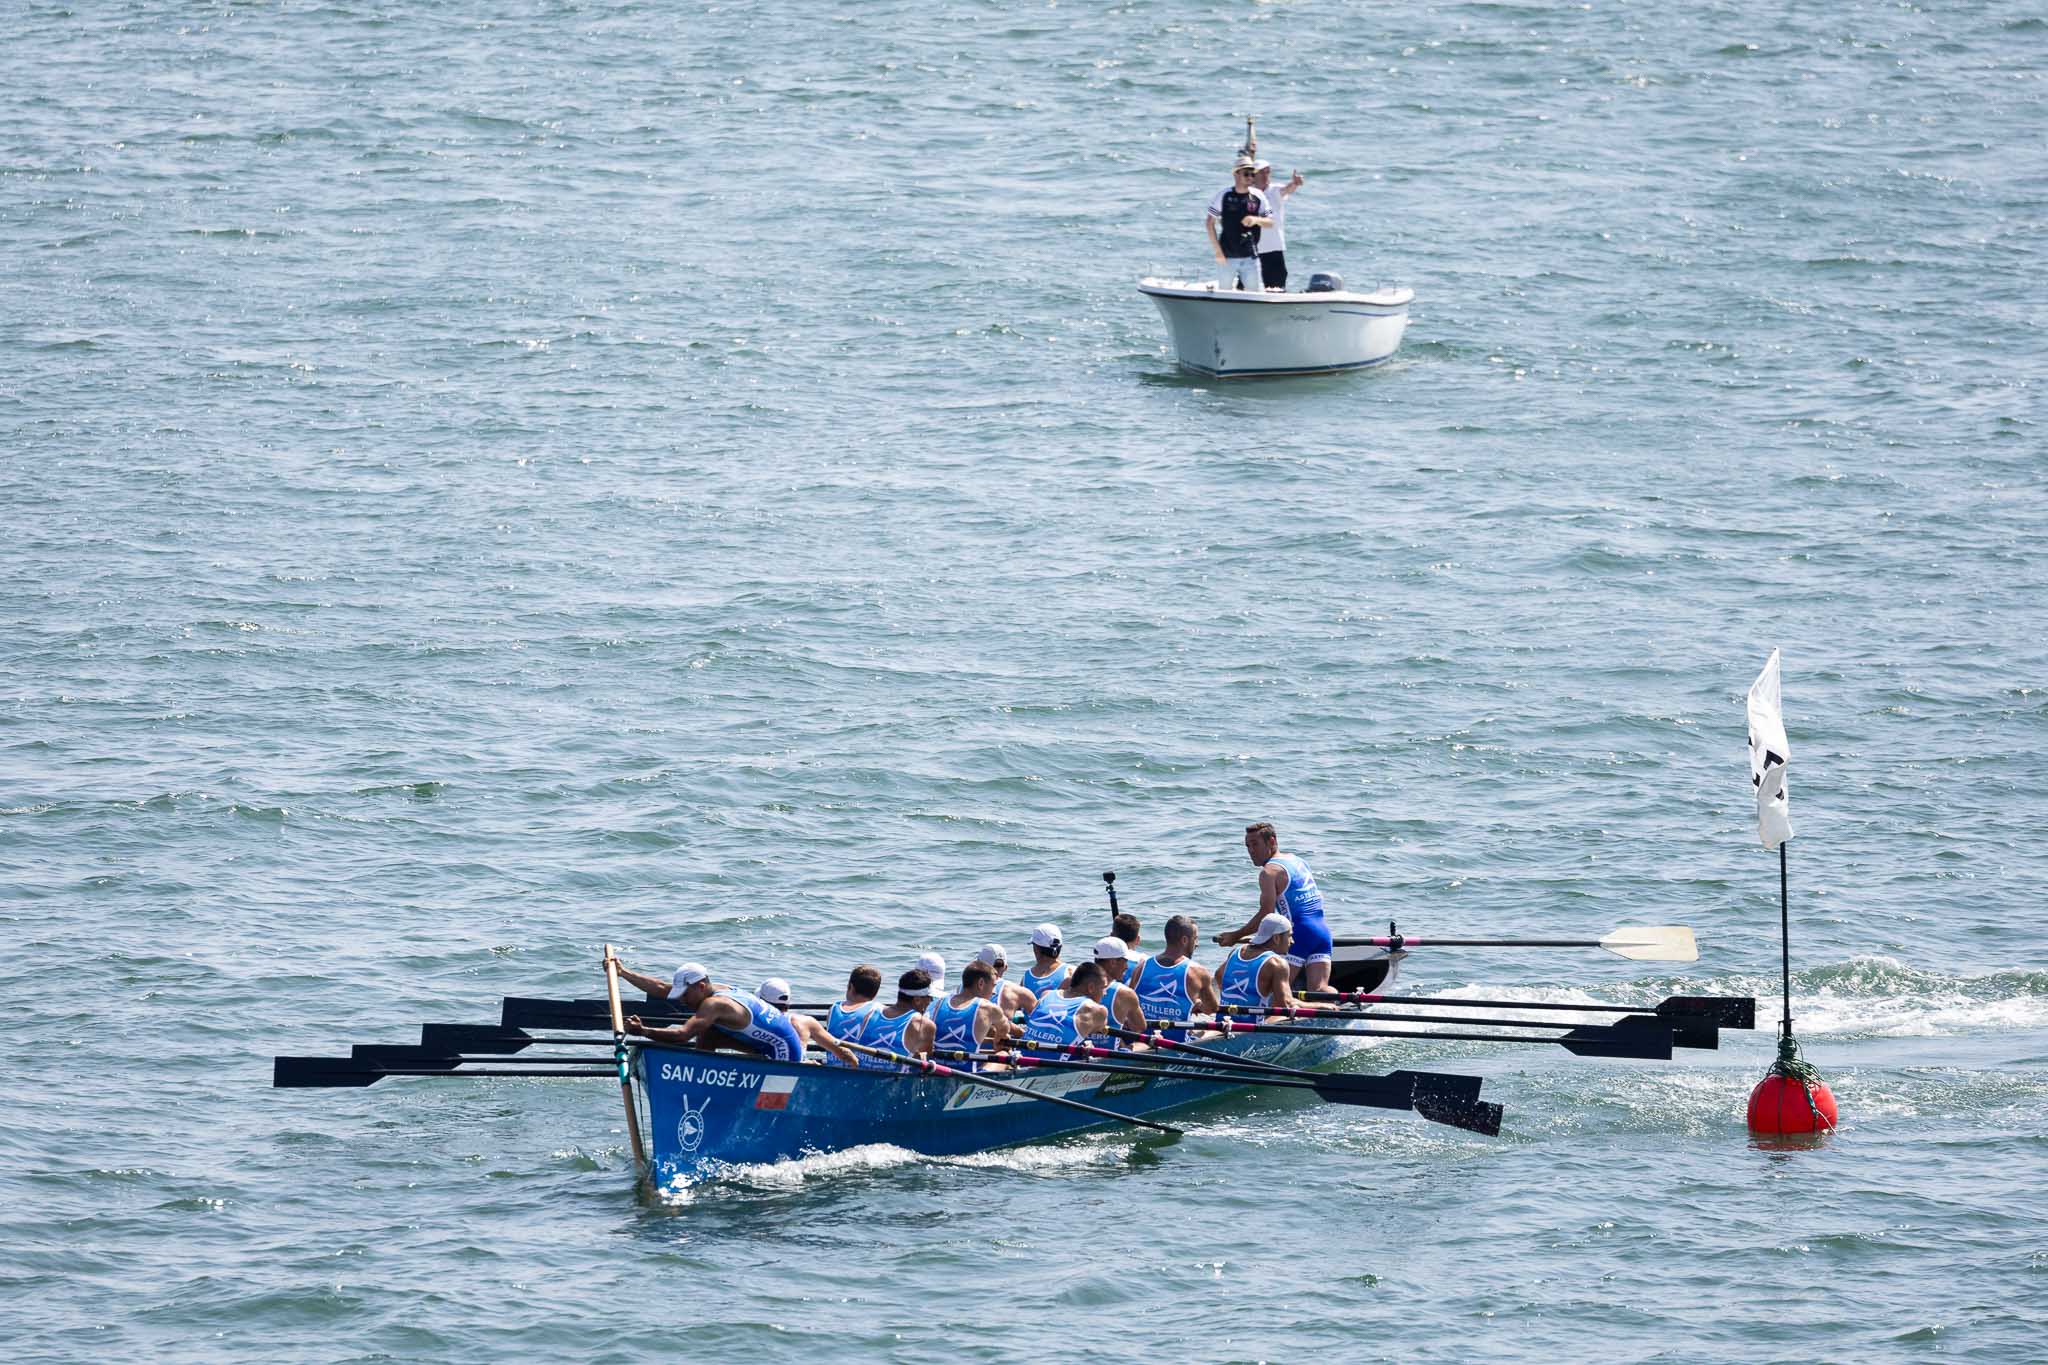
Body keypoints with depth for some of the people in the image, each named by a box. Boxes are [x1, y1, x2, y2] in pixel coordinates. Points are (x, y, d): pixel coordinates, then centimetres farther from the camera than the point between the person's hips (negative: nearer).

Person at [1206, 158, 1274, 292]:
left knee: (1256, 292, -1)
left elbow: (1270, 223, 6)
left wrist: (1256, 220, -17)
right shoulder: (1223, 195, -3)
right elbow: (1210, 223, 0)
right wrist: (1217, 250, -6)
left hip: (1250, 256, 1)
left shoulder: (1257, 197, 2)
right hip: (1227, 256, -1)